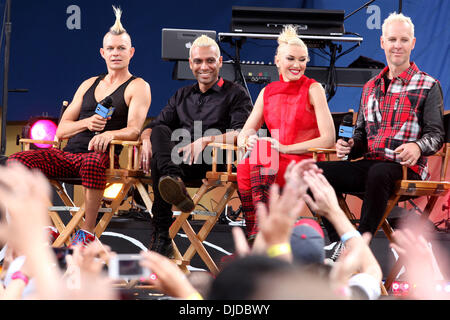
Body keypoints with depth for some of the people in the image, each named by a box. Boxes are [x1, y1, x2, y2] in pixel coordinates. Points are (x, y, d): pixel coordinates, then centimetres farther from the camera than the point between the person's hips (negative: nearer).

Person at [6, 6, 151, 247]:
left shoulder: (138, 87, 8)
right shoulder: (89, 85, 24)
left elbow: (134, 130, -9)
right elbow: (61, 130, 16)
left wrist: (109, 133, -31)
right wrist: (87, 123, -6)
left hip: (104, 154, -6)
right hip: (68, 154, 6)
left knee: (93, 162, -43)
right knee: (17, 162, -17)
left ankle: (87, 232, -35)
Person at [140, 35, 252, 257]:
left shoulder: (235, 94, 13)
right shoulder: (182, 96, 30)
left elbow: (241, 134, -5)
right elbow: (154, 126, 21)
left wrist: (205, 140, -23)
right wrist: (147, 139, -6)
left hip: (214, 161, -4)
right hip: (176, 158, 4)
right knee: (160, 132, -30)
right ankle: (173, 179, -56)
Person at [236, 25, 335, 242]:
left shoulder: (313, 89, 2)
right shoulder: (268, 92, 16)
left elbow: (328, 139, -7)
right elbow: (244, 133, 15)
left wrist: (286, 148, -14)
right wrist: (247, 140, -11)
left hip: (305, 163, -4)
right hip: (273, 162, 4)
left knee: (261, 165, -34)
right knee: (245, 166, -30)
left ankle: (257, 240, -37)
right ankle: (255, 240, -32)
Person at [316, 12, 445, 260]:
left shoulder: (428, 86, 5)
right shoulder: (371, 87, 22)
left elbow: (436, 134, -3)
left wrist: (417, 147, -25)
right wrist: (350, 146, 1)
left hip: (405, 168, -6)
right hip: (369, 164, 6)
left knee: (379, 173, -41)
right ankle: (339, 245, -19)